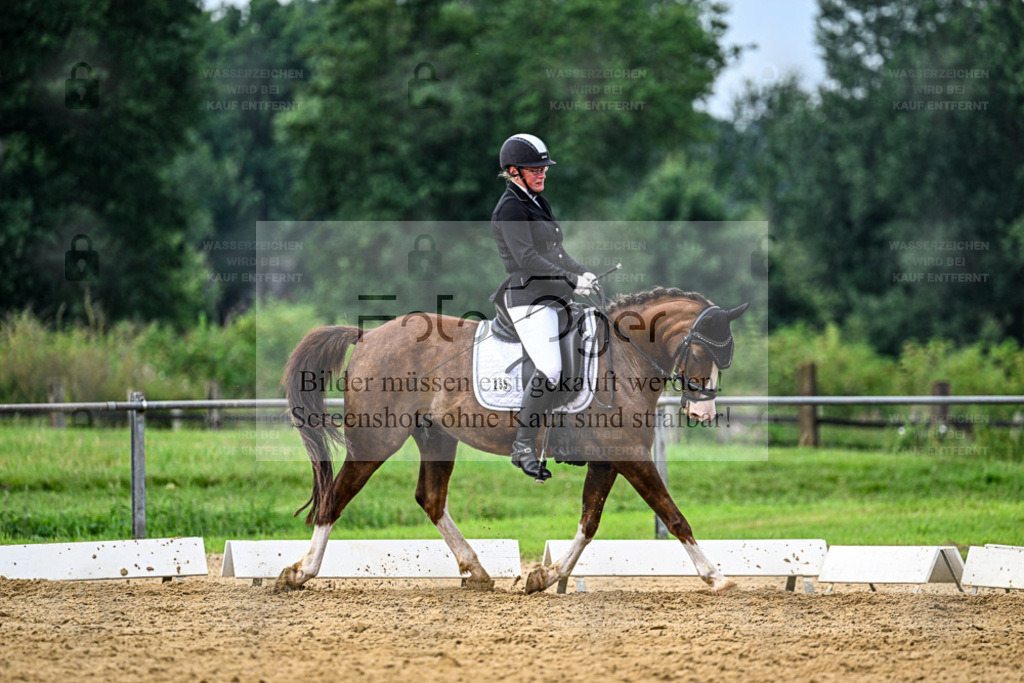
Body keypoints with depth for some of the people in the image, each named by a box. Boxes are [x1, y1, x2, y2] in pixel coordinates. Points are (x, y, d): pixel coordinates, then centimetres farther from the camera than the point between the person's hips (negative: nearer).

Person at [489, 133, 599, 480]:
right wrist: (571, 281, -22)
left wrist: (581, 272, 7)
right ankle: (523, 447, -15)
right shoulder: (509, 209, -11)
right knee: (549, 370, -22)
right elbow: (527, 260, -20)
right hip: (528, 297, -10)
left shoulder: (539, 204, 18)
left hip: (554, 296, 10)